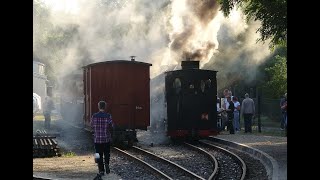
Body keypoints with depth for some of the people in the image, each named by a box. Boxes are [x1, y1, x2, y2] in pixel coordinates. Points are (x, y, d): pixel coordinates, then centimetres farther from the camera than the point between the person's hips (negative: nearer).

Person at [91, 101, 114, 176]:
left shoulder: (94, 116, -4)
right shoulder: (108, 116, -9)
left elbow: (92, 126, 4)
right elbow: (111, 127, -6)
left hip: (97, 139, 1)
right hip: (106, 138, -1)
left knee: (99, 155, 9)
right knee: (106, 153, 16)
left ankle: (101, 170, 7)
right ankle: (106, 164, -9)